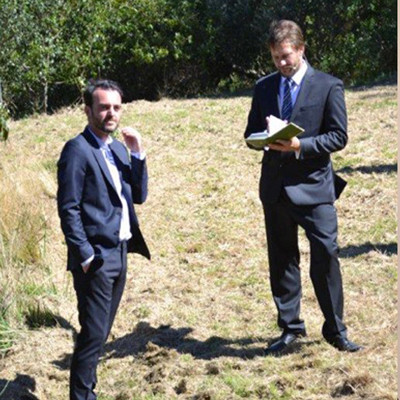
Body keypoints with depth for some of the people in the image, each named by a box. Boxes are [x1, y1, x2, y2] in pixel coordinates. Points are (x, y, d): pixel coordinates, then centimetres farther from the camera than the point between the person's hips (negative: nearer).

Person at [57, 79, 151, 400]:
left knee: (100, 333, 13)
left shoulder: (119, 148, 13)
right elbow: (68, 209, -14)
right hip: (95, 258, -8)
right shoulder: (78, 150, -12)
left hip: (120, 253, 8)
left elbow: (139, 196, 10)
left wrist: (138, 153, -2)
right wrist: (86, 256, -16)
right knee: (93, 334, -5)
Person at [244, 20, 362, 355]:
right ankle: (290, 328, 21)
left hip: (314, 186, -4)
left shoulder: (328, 86, -2)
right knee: (281, 260, 10)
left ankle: (335, 330, 5)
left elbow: (339, 137, -5)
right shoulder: (264, 87, 11)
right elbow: (251, 133, 15)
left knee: (326, 256, -8)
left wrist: (300, 145, -19)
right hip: (275, 186, 4)